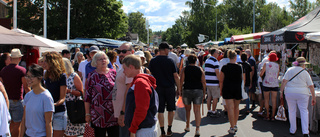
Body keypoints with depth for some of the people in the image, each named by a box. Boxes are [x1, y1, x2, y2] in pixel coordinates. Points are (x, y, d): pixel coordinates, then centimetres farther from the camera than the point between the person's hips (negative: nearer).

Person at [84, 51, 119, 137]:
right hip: (98, 116, -1)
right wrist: (87, 114, -1)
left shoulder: (113, 73, 5)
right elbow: (87, 97, 2)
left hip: (113, 114, 2)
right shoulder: (92, 76, 1)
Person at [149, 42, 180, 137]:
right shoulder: (170, 61, -7)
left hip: (158, 88, 1)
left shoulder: (153, 61, -1)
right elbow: (176, 76, -5)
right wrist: (179, 88, 4)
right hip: (170, 87, -1)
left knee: (160, 110, 5)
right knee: (171, 109, 13)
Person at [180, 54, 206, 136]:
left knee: (187, 109, 17)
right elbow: (203, 82, 2)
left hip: (187, 90, 0)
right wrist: (204, 92, 10)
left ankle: (187, 126, 30)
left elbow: (181, 81, -6)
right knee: (197, 110, 0)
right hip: (198, 91, 0)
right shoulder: (200, 70, 3)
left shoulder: (184, 69, -1)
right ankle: (197, 129, -12)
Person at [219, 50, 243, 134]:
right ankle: (235, 125, 26)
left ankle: (232, 128, -2)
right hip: (238, 89, 1)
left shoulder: (224, 67, -4)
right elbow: (243, 80, 3)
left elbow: (221, 80, -1)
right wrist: (242, 90, 18)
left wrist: (221, 90, 10)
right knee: (236, 107, 17)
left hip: (227, 89, -1)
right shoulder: (240, 67, -2)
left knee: (230, 108, -1)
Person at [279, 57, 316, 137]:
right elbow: (311, 86, 3)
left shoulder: (290, 70, 4)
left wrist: (281, 92, -1)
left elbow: (284, 81, -4)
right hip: (302, 94, -1)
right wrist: (313, 97, 9)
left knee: (292, 111, 11)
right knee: (304, 111, 5)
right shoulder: (305, 73, 3)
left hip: (290, 93, 1)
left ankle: (292, 130, 18)